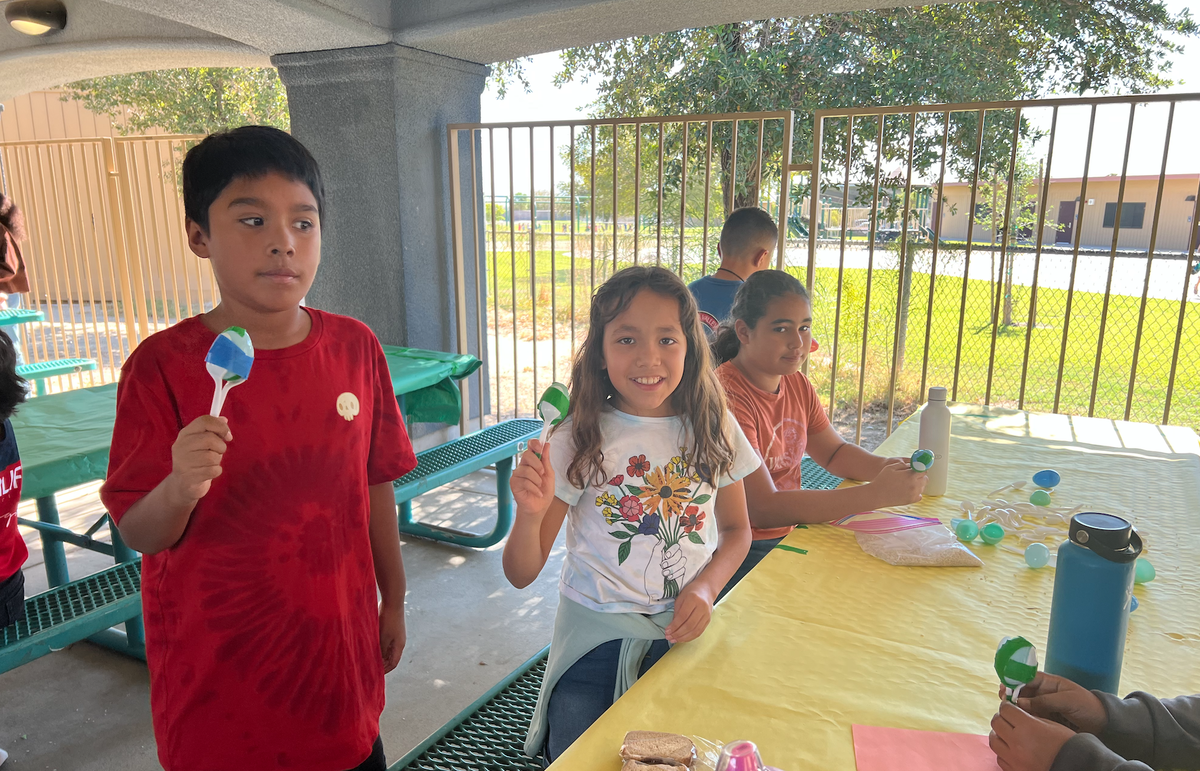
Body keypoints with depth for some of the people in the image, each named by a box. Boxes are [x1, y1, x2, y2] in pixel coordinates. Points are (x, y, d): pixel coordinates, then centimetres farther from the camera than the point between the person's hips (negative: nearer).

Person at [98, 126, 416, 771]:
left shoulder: (356, 348, -5)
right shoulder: (162, 366, -14)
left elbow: (375, 486, 4)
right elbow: (138, 534, -11)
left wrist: (393, 601, 10)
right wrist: (179, 488, -33)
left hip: (337, 644, 3)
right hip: (215, 667, -2)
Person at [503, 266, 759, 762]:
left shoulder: (712, 428, -5)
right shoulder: (577, 441, -13)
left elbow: (736, 529, 10)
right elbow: (521, 574, -10)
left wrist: (706, 587, -9)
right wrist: (530, 515, -30)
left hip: (686, 630, 2)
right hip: (597, 635, -2)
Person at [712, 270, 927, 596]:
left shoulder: (796, 383, 7)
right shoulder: (727, 397, -23)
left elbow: (834, 452, 18)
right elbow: (763, 509, -27)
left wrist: (886, 468, -5)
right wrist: (877, 494, -29)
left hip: (790, 530, 8)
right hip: (742, 553, -8)